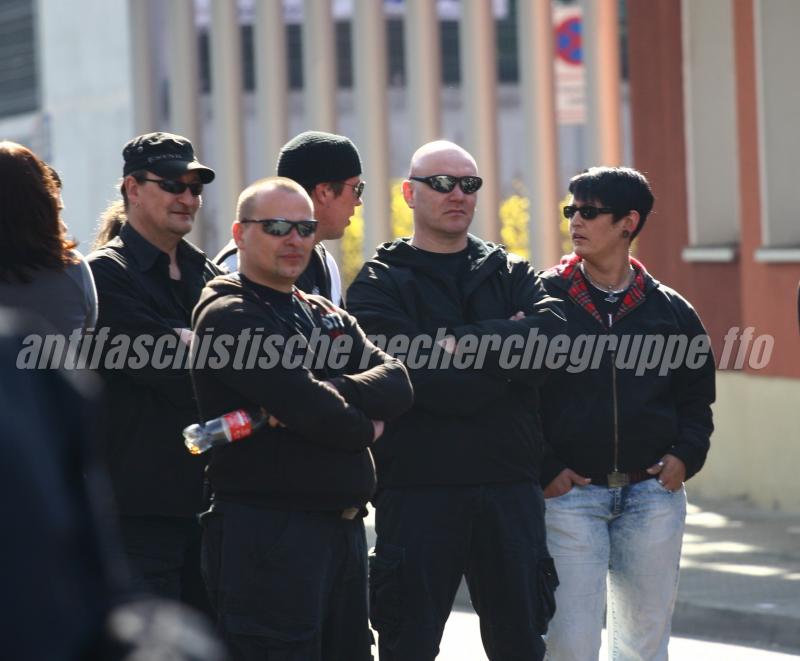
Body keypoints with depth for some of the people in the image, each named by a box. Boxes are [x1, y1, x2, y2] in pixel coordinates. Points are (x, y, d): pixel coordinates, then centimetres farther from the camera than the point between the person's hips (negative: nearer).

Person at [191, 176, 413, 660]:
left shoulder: (327, 316, 19)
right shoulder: (228, 315, -7)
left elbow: (396, 382, 2)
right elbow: (308, 406, -19)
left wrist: (327, 398, -15)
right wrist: (363, 425, 0)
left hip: (345, 526, 8)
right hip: (267, 529, -8)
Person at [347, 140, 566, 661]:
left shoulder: (511, 273, 14)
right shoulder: (380, 282, 2)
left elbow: (553, 332, -8)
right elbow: (413, 378, -14)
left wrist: (460, 343, -13)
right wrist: (508, 350, -7)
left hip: (511, 486, 3)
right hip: (418, 486, -3)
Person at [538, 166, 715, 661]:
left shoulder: (670, 310, 8)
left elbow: (696, 395, 16)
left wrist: (685, 456, 0)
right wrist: (542, 470, -9)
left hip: (654, 495, 3)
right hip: (569, 493, -3)